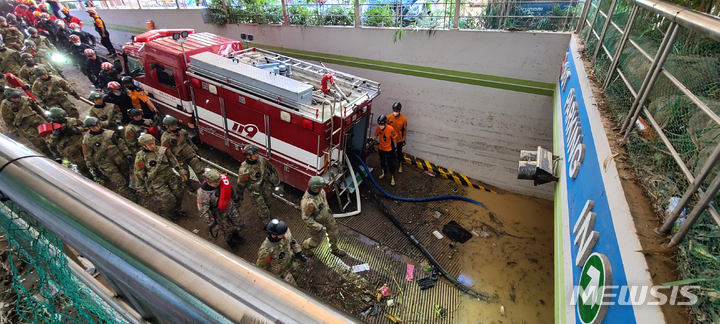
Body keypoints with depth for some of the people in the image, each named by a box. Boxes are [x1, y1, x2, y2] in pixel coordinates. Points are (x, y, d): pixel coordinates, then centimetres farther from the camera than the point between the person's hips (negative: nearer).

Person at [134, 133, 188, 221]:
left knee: (178, 194, 7)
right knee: (169, 199, -7)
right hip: (157, 181, -4)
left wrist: (181, 172, 10)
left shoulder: (162, 150, 1)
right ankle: (165, 214, 23)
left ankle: (175, 210, 34)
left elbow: (174, 161, 11)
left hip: (170, 176, 5)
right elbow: (139, 174, -2)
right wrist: (141, 188, 2)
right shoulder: (140, 157, -9)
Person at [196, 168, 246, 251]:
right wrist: (211, 223, -18)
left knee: (240, 224, 17)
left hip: (229, 206, 5)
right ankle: (229, 241, 53)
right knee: (228, 230, 16)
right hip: (219, 213, -5)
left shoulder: (221, 181, -19)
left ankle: (235, 235, 51)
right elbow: (203, 211, -24)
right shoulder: (203, 194, -34)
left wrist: (235, 198, 18)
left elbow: (229, 189, 4)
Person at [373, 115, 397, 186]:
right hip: (381, 148, 4)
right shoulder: (378, 128, -15)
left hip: (389, 149, -4)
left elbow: (394, 138, -15)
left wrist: (395, 148, -9)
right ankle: (383, 172, 50)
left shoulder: (390, 129, -26)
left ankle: (392, 177, 25)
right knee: (382, 161, 24)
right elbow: (375, 135, 0)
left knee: (390, 164, 6)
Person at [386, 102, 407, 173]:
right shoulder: (389, 117, -15)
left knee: (399, 153, 13)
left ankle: (400, 166, 35)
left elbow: (404, 130, -7)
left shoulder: (404, 119, -17)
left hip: (399, 140, -1)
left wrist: (404, 140, -4)